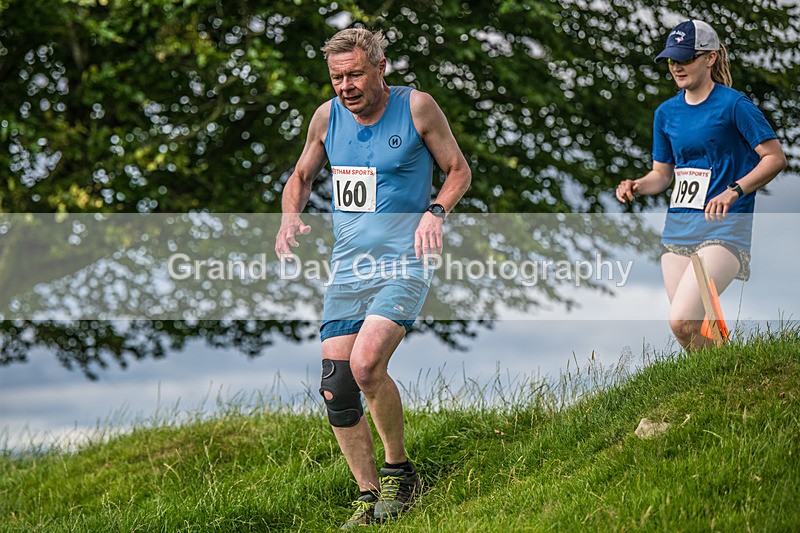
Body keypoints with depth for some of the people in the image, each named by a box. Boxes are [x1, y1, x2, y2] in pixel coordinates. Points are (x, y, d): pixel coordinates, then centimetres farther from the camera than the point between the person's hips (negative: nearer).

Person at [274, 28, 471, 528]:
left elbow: (459, 170, 4)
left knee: (366, 364, -26)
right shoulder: (327, 116, 6)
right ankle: (370, 496, 14)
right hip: (347, 271, 5)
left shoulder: (416, 107, -6)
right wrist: (291, 215, 0)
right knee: (336, 390, -2)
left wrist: (435, 212, -15)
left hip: (402, 267, -5)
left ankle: (399, 470, -3)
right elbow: (302, 175, 20)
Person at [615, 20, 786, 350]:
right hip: (677, 232, 7)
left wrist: (733, 191, -20)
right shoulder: (666, 112, 12)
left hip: (723, 232, -6)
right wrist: (637, 186, -2)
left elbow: (776, 157, -7)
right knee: (694, 331, 3)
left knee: (681, 321, -21)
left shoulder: (733, 105, -6)